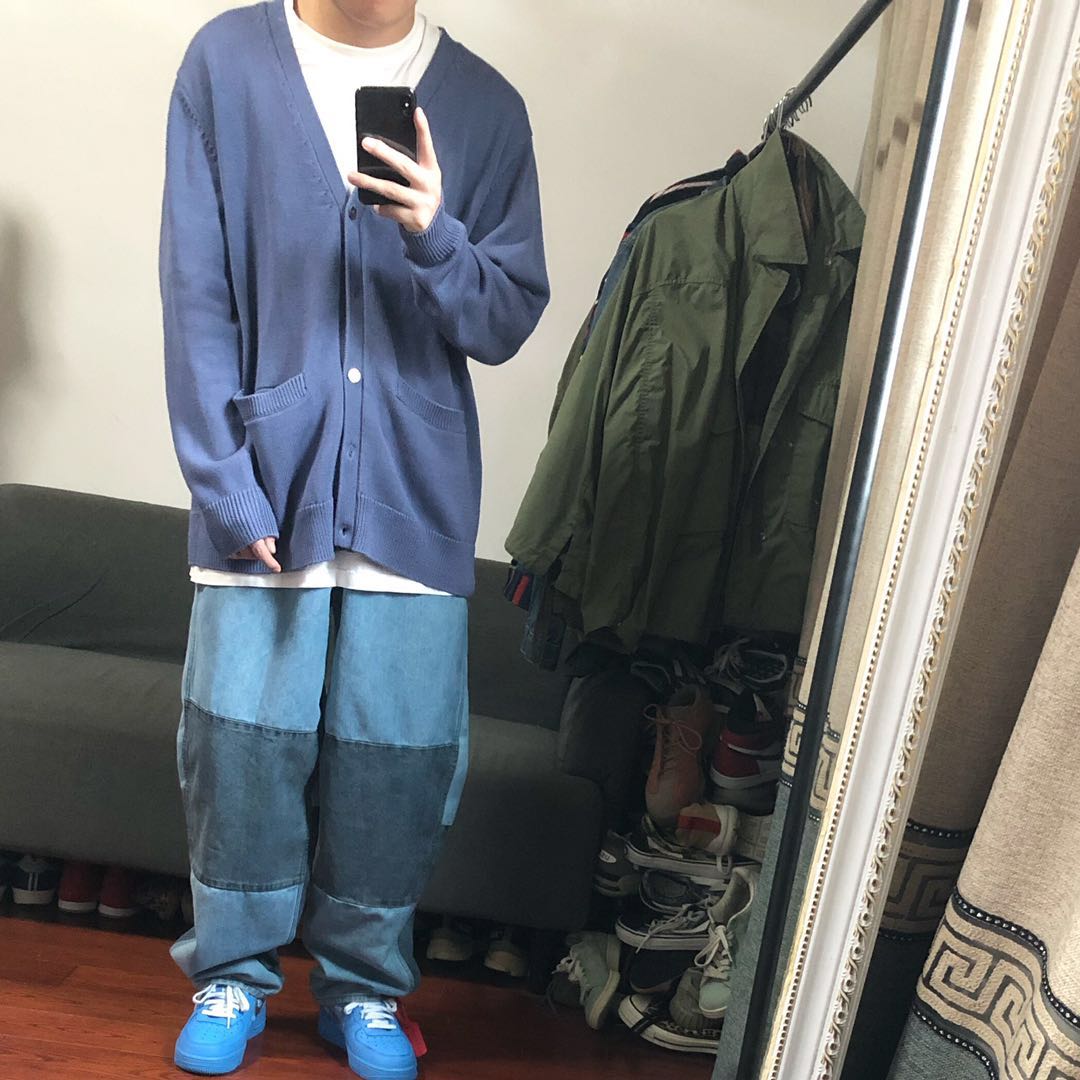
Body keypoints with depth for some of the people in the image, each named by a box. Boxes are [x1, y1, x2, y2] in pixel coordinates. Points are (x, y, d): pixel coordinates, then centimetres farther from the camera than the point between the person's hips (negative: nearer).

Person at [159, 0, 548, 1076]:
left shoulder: (484, 103, 5)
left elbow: (508, 319, 3)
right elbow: (194, 292, -2)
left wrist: (434, 237, -18)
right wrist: (227, 486, -8)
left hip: (414, 494, 1)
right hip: (267, 487, 0)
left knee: (399, 755, 7)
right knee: (242, 741, 6)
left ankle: (364, 986, 30)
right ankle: (233, 972, 31)